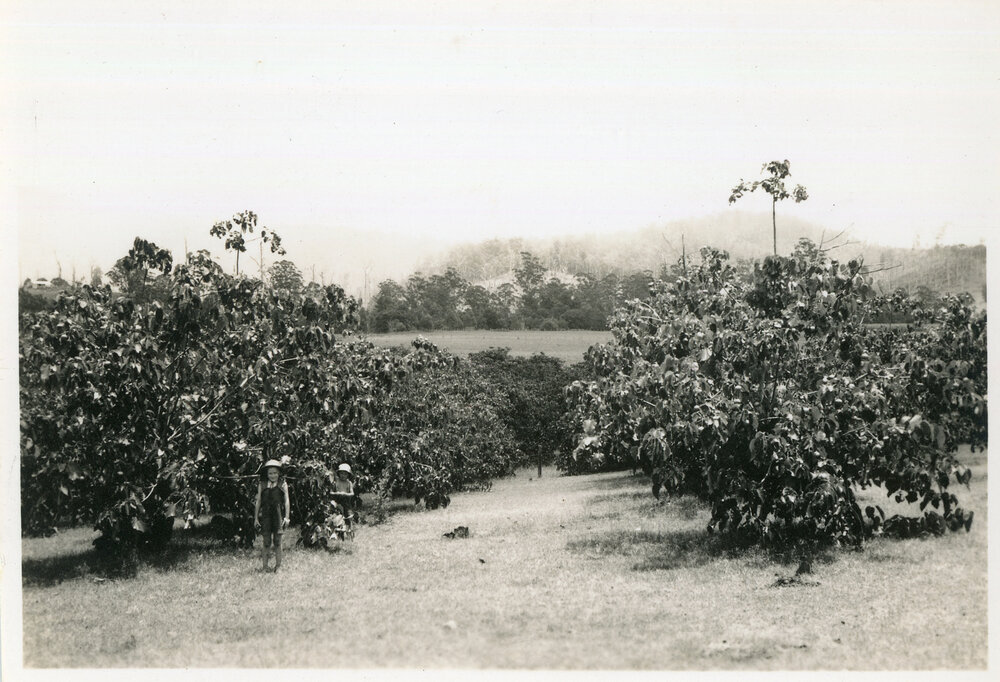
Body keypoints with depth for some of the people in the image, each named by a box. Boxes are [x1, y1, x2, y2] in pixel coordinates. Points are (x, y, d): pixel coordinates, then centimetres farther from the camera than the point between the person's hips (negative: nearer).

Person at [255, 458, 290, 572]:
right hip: (265, 515, 1)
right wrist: (256, 518, 9)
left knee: (277, 541, 2)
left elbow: (286, 501, 4)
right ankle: (265, 567, 4)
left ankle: (278, 566, 10)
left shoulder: (282, 484, 7)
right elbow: (258, 502, 12)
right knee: (266, 542, 0)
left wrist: (286, 517, -2)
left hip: (278, 514, -1)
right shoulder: (262, 485, 10)